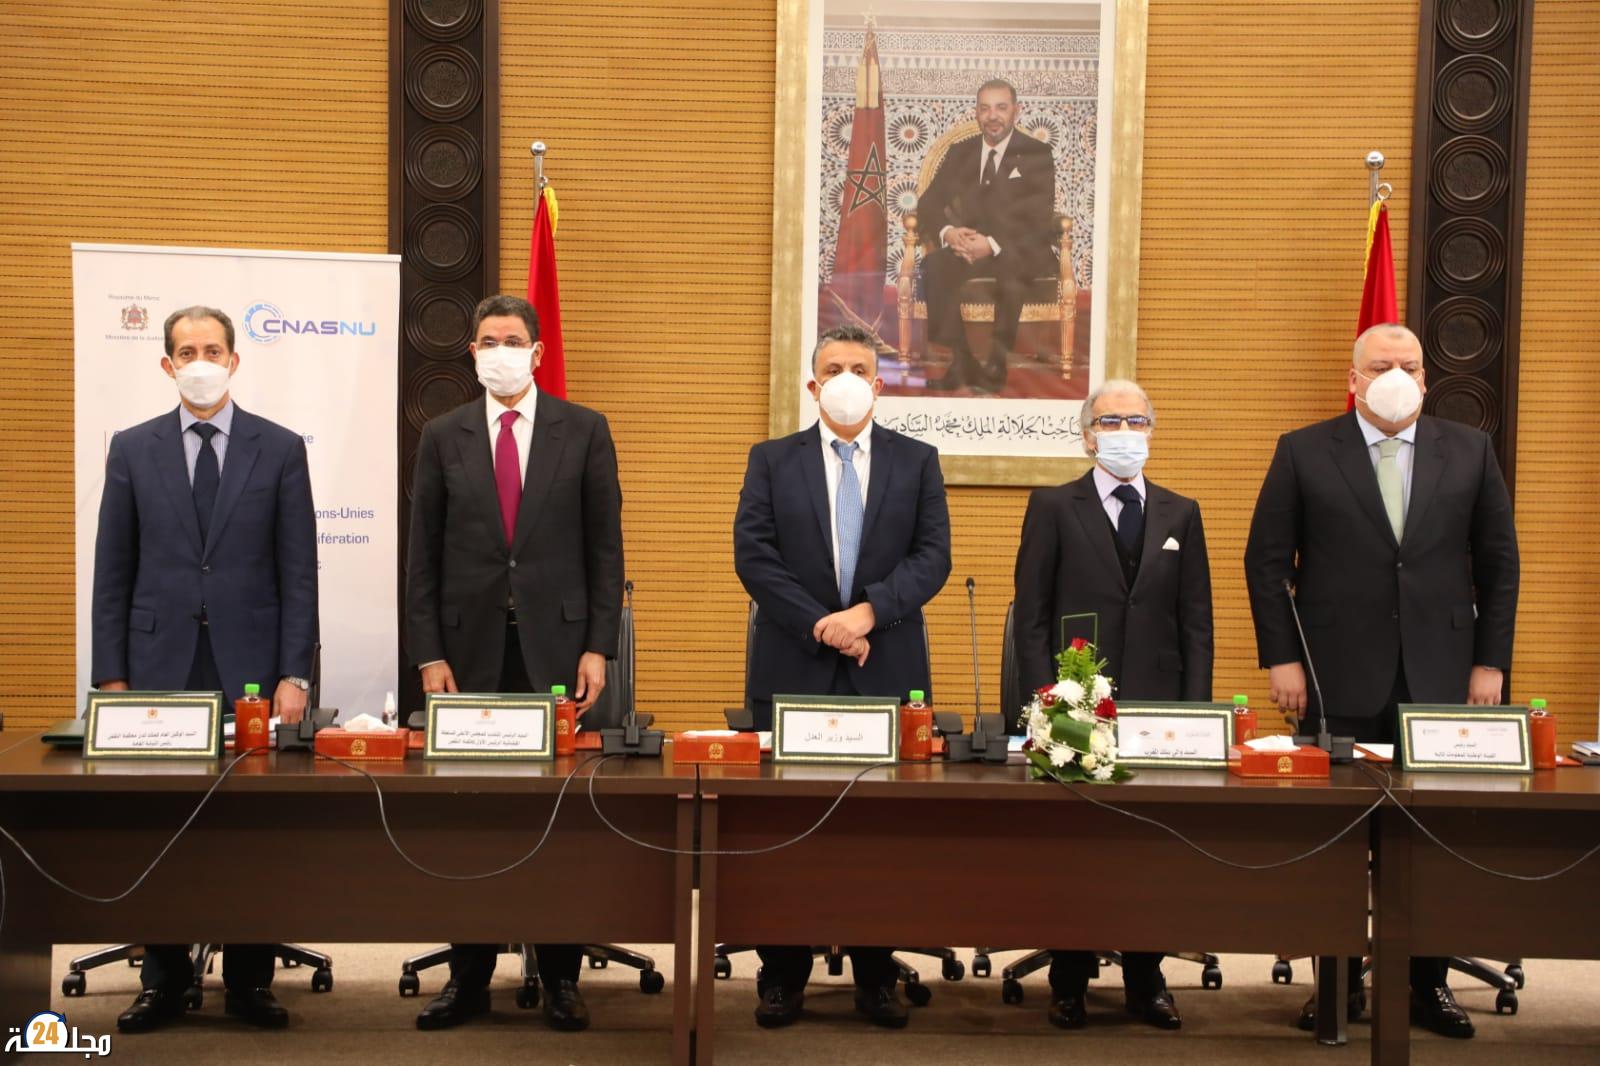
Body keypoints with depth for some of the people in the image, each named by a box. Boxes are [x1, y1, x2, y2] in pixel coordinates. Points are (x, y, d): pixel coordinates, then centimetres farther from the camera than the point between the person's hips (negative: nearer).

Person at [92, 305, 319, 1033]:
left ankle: (250, 978, 14)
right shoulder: (133, 449, 7)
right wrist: (110, 675, 0)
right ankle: (164, 977, 17)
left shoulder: (280, 448, 3)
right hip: (160, 667, 1)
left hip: (251, 667, -1)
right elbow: (113, 571, 6)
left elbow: (298, 573, 0)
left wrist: (294, 674, -6)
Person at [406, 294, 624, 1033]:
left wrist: (597, 646, -5)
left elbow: (605, 547, 1)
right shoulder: (444, 436, 6)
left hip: (555, 646, -1)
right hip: (471, 648, 1)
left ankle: (560, 976, 13)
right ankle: (469, 974, 15)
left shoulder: (584, 431, 3)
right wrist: (428, 655, -2)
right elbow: (423, 555, 5)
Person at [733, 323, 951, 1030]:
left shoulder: (916, 462, 9)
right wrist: (820, 626, -12)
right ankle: (782, 976, 13)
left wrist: (867, 611, -15)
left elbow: (932, 557, 0)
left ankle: (876, 977, 14)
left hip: (888, 674, 0)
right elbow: (753, 556, -2)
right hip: (793, 672, 0)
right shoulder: (772, 461, 8)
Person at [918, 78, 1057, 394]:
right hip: (968, 245, 3)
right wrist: (947, 232, -15)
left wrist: (993, 245, -25)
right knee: (936, 265, -31)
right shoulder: (960, 153, 15)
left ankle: (997, 365, -28)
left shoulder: (1036, 154, 2)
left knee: (1011, 273, -39)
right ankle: (957, 361, -30)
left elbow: (1040, 221, -8)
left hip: (1019, 250, -3)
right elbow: (928, 204, 10)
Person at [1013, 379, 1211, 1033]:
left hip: (1157, 708, 2)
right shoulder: (1053, 508, 3)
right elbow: (1031, 616, 0)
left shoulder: (1180, 515, 12)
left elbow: (1196, 622, 10)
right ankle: (1069, 983, 14)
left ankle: (1146, 982, 15)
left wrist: (1195, 709, 1)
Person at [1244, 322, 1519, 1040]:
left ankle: (1427, 982, 17)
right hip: (1339, 678, -1)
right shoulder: (1304, 452, 1)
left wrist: (1489, 663, 3)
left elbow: (1498, 564, 8)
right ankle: (1340, 980, 16)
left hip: (1440, 678, 1)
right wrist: (1281, 659, -5)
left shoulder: (1470, 452, 7)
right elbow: (1266, 562, 1)